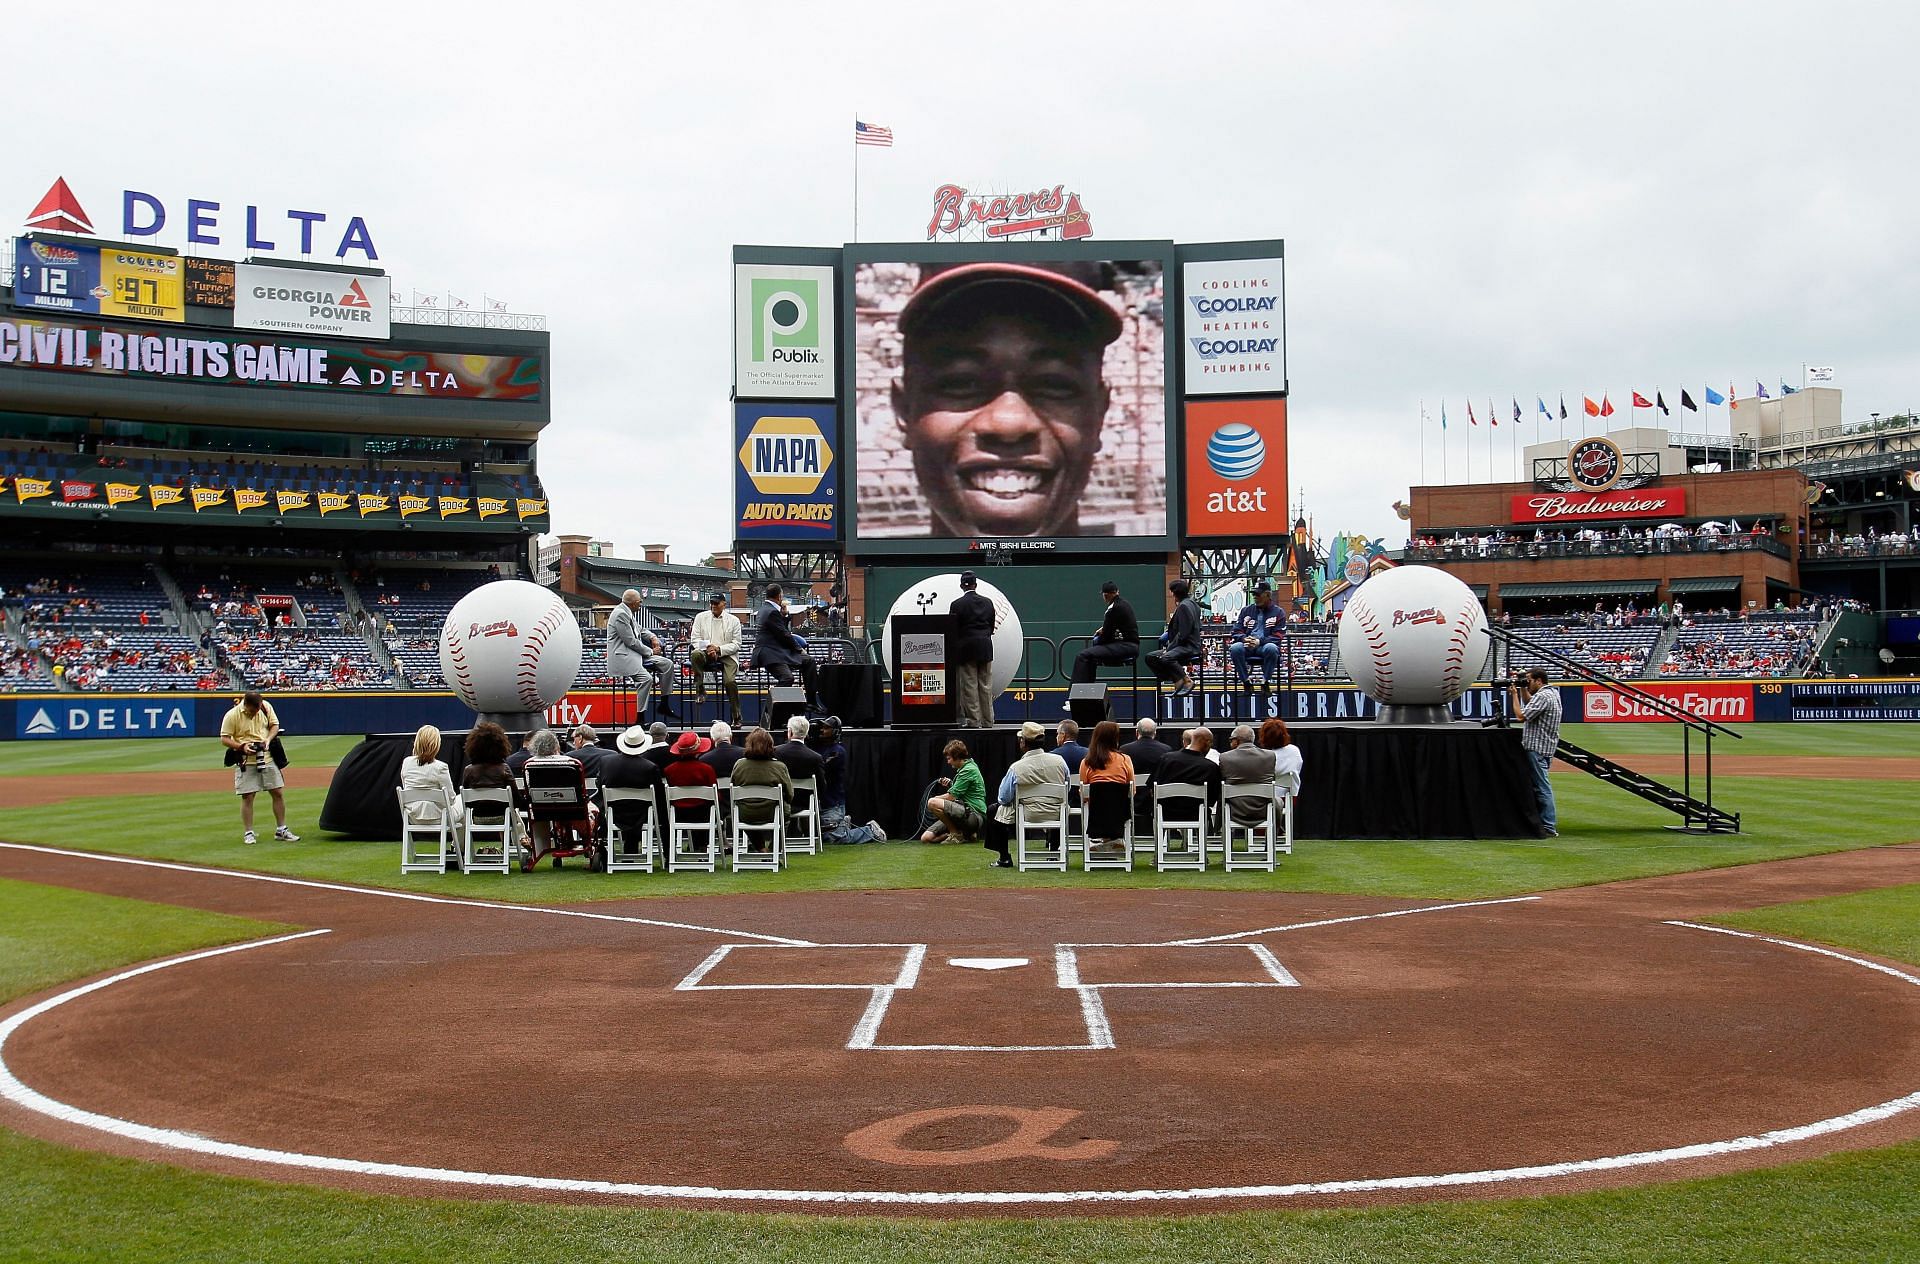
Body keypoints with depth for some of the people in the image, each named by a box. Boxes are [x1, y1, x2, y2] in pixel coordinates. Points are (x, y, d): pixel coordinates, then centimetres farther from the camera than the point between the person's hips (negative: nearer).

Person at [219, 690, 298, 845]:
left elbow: (275, 725, 10)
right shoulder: (232, 715, -13)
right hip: (245, 761, -4)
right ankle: (248, 833, 10)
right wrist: (242, 747, -25)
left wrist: (268, 739, -9)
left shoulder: (266, 706, -2)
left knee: (278, 792, 4)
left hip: (267, 758, 4)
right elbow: (224, 739, -10)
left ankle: (281, 831, 14)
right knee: (247, 797, -1)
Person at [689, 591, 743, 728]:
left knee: (730, 681, -24)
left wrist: (719, 649, -13)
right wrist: (708, 648, -15)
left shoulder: (733, 621, 8)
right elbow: (696, 640, 6)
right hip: (706, 654, 1)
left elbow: (736, 645, 3)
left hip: (727, 655, -1)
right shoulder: (700, 617, 12)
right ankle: (700, 690, -20)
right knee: (695, 655, -34)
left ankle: (736, 718, -12)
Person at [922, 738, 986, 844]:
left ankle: (956, 834, -11)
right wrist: (951, 784, 11)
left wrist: (935, 799, 4)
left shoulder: (969, 770, -13)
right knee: (926, 838, -3)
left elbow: (952, 796, -13)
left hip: (974, 815, -10)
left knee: (932, 803, -28)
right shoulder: (964, 768, 19)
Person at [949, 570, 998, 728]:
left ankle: (973, 721, -1)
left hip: (966, 649, -4)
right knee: (986, 686, 8)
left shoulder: (957, 604, -8)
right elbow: (992, 626, 10)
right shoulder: (987, 602, 5)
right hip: (985, 649, 4)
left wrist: (953, 652, 4)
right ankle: (987, 721, 11)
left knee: (969, 686, 0)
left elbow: (953, 630, -5)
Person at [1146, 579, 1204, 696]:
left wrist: (1170, 647, -16)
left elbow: (1183, 633, -19)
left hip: (1189, 647, -11)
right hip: (1183, 646, 11)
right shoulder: (1190, 604, 19)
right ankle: (1177, 681, -4)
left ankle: (1187, 681, -21)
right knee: (1150, 658, 4)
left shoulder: (1184, 606, -11)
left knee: (1165, 658, -37)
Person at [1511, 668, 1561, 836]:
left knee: (1542, 787, -9)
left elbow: (1521, 716, -20)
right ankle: (1541, 822, 20)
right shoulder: (1553, 692, 14)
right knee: (1541, 786, 16)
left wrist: (1515, 694, -10)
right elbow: (1530, 704, 29)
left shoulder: (1542, 696, -17)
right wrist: (1523, 689, 14)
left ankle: (1549, 828, -9)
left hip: (1537, 748, -10)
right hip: (1546, 746, 10)